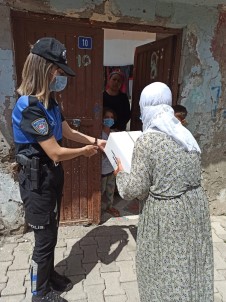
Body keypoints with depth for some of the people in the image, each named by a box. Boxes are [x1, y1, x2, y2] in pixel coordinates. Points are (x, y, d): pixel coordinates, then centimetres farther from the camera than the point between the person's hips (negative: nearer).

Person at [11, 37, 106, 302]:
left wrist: (94, 140, 7)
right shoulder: (30, 107, -25)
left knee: (51, 232, 23)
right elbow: (56, 153, -26)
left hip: (51, 174, 9)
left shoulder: (50, 102, 5)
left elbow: (68, 132, 15)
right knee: (44, 238, 8)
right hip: (37, 179, -9)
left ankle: (49, 275, 46)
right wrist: (84, 151, -9)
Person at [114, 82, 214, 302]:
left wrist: (120, 174, 1)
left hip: (166, 213, -7)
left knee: (165, 269, 16)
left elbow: (136, 189, -17)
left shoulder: (147, 141, -19)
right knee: (190, 265, 25)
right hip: (195, 205, 7)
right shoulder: (185, 134, 3)